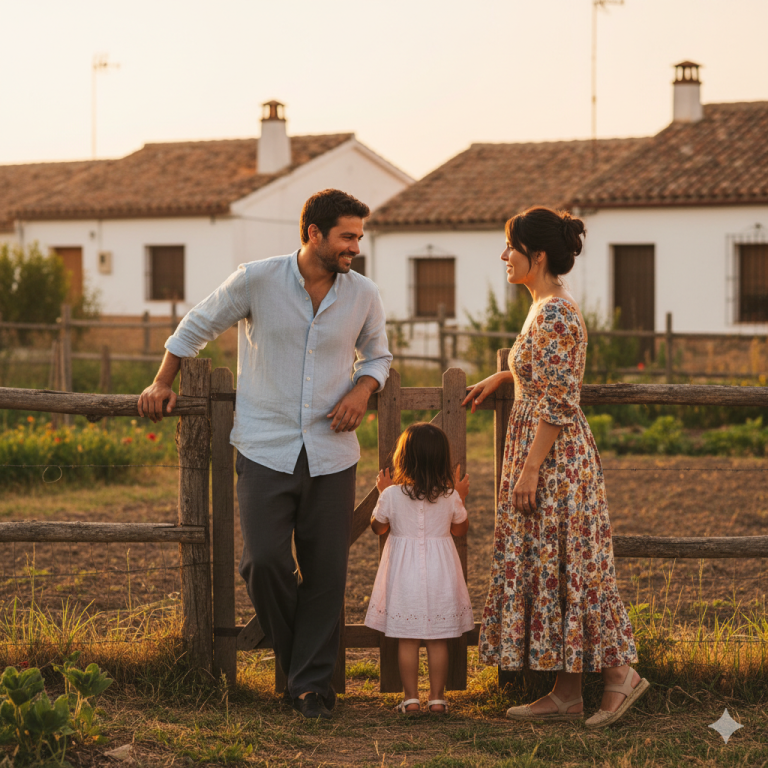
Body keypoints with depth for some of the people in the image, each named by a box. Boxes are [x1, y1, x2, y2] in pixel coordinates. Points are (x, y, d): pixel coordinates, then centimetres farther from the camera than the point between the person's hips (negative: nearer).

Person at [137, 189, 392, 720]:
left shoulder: (364, 296, 2)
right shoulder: (257, 280, -5)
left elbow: (377, 356, 19)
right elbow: (198, 326, 10)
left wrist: (362, 391, -1)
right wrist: (163, 383, 11)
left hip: (331, 453, 2)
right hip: (266, 449, -2)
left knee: (326, 571, 0)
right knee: (264, 560, -12)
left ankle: (312, 683, 14)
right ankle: (296, 658, 15)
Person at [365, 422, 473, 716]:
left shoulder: (392, 495, -11)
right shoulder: (450, 496, -6)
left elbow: (378, 526, 6)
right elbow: (460, 529, 10)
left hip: (404, 572, -1)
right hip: (440, 572, 1)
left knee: (407, 639, 5)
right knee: (438, 639, 7)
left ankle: (410, 698, 6)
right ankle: (437, 697, 10)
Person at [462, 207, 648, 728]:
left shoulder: (556, 315, -18)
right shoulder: (548, 308, 13)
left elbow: (559, 402, -21)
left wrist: (530, 469, -20)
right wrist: (499, 378, 25)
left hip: (554, 457, -10)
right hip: (544, 455, 10)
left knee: (563, 568, -5)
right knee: (545, 568, 10)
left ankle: (621, 672, 4)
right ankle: (566, 695, 13)